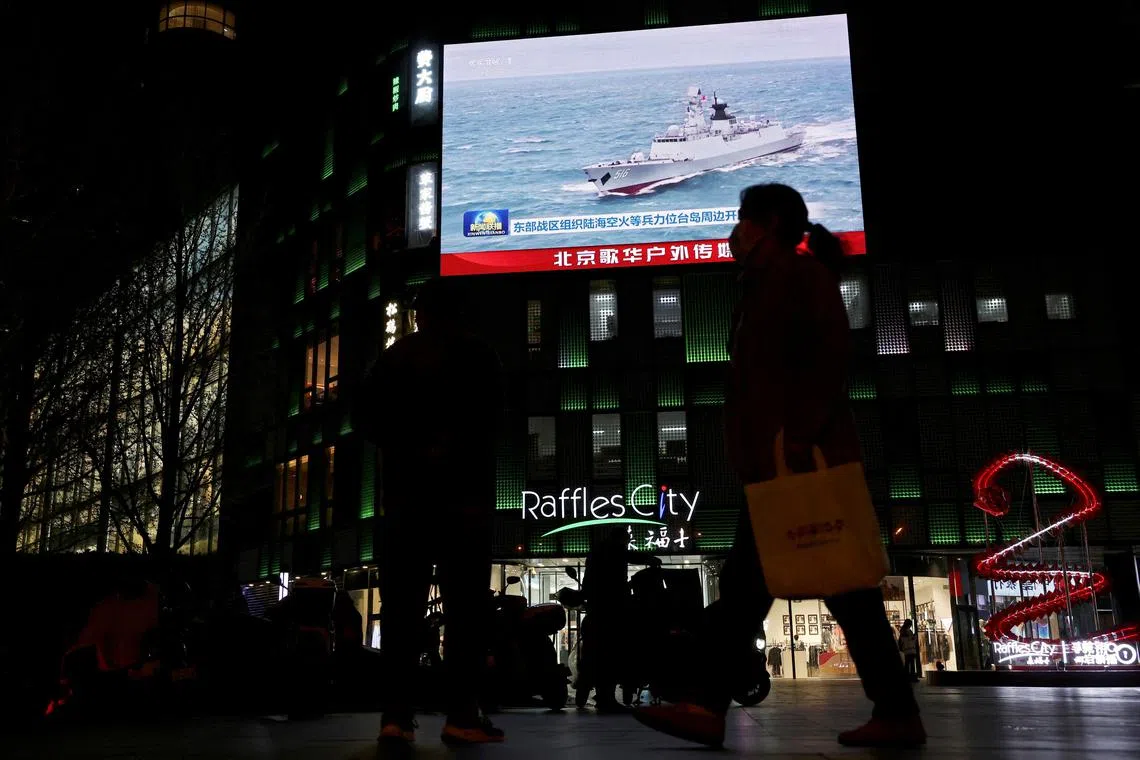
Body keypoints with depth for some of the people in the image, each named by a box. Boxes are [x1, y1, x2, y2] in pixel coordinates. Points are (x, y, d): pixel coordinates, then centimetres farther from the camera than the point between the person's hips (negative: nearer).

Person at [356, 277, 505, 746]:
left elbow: (365, 412, 3)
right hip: (462, 489, -3)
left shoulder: (395, 356, 14)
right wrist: (449, 447, -2)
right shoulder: (478, 355, 7)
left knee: (402, 601, 4)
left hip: (406, 490, 3)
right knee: (466, 601, -3)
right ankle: (461, 714, -10)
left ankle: (396, 712, -2)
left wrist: (408, 447, 2)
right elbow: (489, 415, -6)